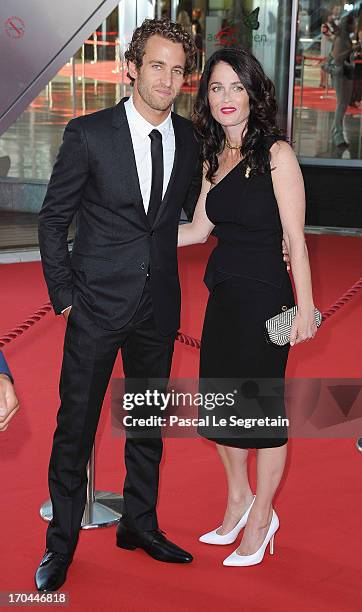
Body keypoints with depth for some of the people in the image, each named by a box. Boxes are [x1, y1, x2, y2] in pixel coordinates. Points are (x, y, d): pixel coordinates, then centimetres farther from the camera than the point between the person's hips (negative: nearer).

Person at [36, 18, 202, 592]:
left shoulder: (189, 138, 2)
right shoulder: (89, 133, -9)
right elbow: (52, 219, -3)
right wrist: (63, 294, -6)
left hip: (159, 306, 4)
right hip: (97, 306, -4)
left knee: (149, 423, 16)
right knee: (76, 426, 4)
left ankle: (139, 524, 33)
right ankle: (61, 543, 19)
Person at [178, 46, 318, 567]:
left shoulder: (276, 153, -11)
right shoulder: (213, 158, 9)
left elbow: (295, 237, -12)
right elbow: (198, 229, 15)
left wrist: (305, 306, -13)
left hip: (264, 298, -7)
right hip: (224, 296, 7)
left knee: (262, 408, 5)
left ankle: (260, 518, 23)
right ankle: (237, 501, 37)